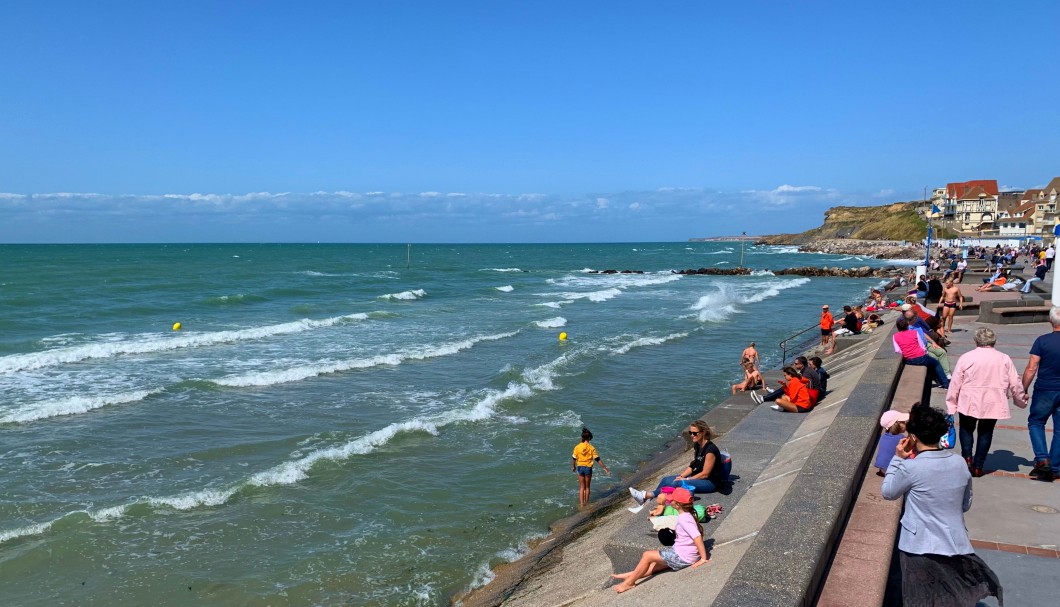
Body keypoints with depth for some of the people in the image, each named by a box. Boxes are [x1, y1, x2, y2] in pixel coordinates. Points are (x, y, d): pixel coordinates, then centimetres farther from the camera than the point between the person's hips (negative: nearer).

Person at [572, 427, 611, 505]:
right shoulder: (591, 448, -13)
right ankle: (586, 503, 25)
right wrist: (605, 468, -7)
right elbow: (598, 459, -12)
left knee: (581, 487, 13)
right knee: (587, 487, 16)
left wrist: (573, 467, 18)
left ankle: (581, 503, 9)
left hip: (580, 467, 1)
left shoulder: (577, 447, -9)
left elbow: (574, 458, 0)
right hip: (588, 468, -1)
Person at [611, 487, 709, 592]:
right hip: (682, 552, 9)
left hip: (683, 556, -9)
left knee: (647, 555, -4)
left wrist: (704, 558, -25)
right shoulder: (687, 515, 7)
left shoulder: (683, 518, -22)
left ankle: (629, 582, 7)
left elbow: (697, 537, -30)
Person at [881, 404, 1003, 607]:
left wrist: (898, 459, 0)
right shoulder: (959, 463, -4)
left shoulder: (911, 468, -20)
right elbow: (966, 505, 9)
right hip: (955, 545, 5)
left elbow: (888, 492, -2)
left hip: (920, 549, -4)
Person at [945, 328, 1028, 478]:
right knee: (985, 432, 13)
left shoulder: (966, 357, -6)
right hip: (993, 403, 2)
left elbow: (955, 382, -6)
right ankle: (978, 467, 13)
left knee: (967, 429, 18)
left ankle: (967, 457, 0)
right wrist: (1021, 400, 20)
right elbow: (1015, 383, 3)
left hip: (969, 402, -1)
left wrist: (951, 403, 2)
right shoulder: (1004, 359, -1)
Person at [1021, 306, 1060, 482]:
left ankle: (1042, 459, 0)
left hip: (1045, 390, -2)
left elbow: (1031, 369, -11)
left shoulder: (1042, 341, -11)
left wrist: (1023, 390, -1)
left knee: (1035, 422, 16)